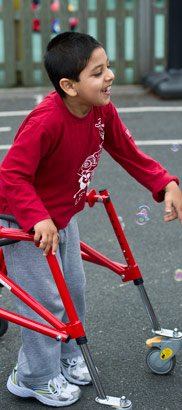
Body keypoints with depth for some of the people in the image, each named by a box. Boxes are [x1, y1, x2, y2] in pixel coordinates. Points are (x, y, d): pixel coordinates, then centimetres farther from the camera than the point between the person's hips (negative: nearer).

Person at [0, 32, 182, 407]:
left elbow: (128, 153, 2)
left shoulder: (102, 111, -11)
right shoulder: (46, 121, -35)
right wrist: (38, 219, -42)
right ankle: (36, 379, 20)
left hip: (63, 215, 8)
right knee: (45, 300, 0)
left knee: (74, 289, 18)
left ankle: (67, 357, 40)